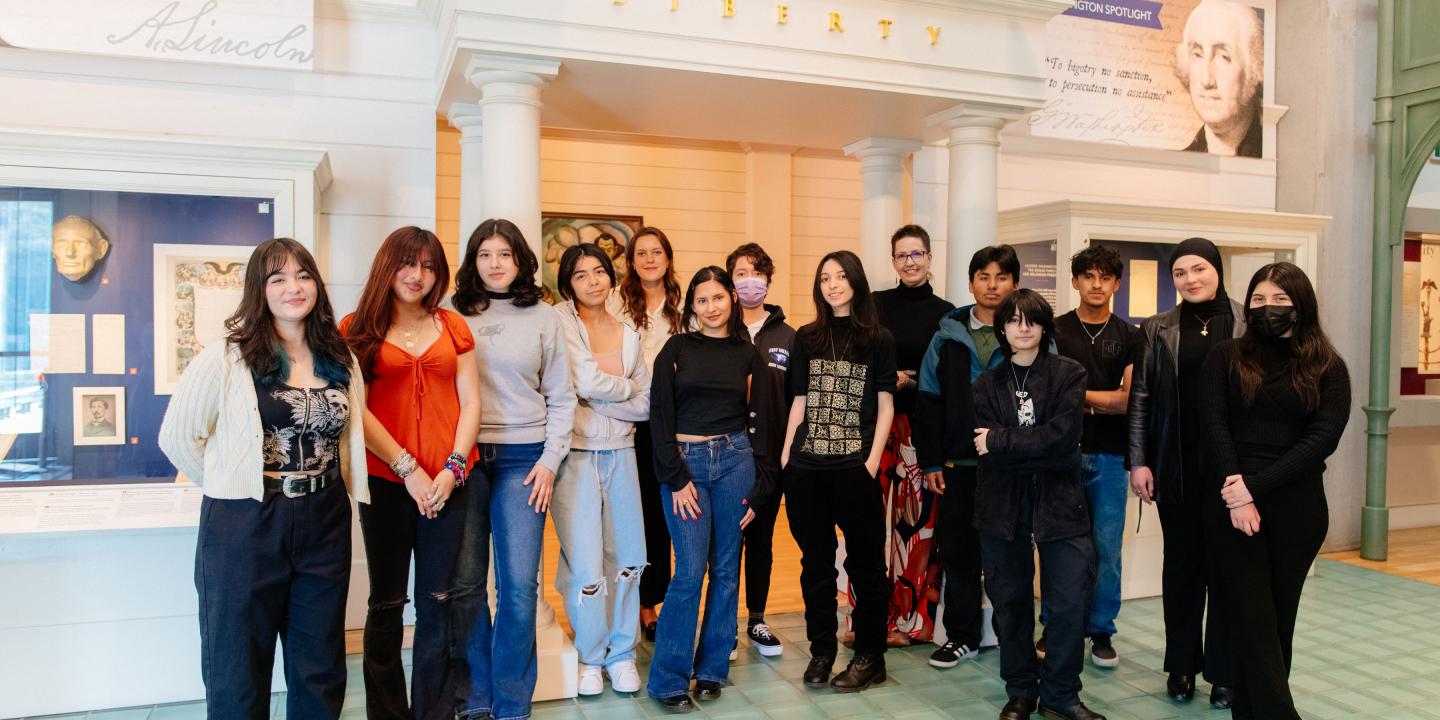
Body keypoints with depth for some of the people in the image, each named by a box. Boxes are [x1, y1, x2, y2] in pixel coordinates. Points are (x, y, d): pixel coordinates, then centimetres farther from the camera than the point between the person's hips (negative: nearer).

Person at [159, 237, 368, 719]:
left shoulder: (340, 360, 7)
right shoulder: (227, 357, -7)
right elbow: (177, 436, -4)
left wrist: (326, 487, 8)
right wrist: (231, 486, -1)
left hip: (325, 525, 4)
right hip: (245, 526, -4)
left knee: (321, 676, 14)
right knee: (239, 678, 10)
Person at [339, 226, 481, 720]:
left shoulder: (452, 327, 10)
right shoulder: (357, 330, 3)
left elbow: (471, 402, 6)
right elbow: (357, 410, -5)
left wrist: (452, 468, -6)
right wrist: (408, 469, -10)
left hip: (447, 483, 2)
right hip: (386, 480, -2)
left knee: (437, 603, 8)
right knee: (387, 603, 7)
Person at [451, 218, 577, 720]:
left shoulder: (543, 318, 8)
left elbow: (561, 397, 9)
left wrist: (550, 459, 0)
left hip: (523, 459, 0)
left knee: (519, 585, -2)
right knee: (465, 582, 4)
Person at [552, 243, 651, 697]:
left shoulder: (628, 334, 9)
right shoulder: (562, 320, -4)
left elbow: (646, 407, 3)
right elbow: (588, 383, -15)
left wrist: (599, 395, -10)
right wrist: (629, 388, 1)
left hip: (620, 454, 5)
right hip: (576, 454, -4)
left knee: (627, 557, 9)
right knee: (585, 565, -3)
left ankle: (621, 653, 26)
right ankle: (590, 656, 19)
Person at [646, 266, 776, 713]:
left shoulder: (748, 355, 8)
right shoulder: (676, 349, 2)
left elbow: (759, 422, 8)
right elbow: (659, 416, -3)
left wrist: (760, 488, 3)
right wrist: (676, 479, -9)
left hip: (735, 460, 2)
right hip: (684, 463, -2)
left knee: (726, 569, 6)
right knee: (691, 571, -7)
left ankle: (712, 669, 21)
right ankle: (667, 680, 5)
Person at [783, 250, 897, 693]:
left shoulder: (879, 340, 3)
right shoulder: (807, 338, 11)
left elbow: (885, 406, 1)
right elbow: (799, 402, 12)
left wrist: (872, 461, -8)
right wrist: (785, 456, 5)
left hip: (855, 468, -3)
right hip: (806, 469, 3)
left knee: (865, 562, 4)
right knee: (816, 562, 10)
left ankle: (870, 656, 16)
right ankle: (821, 651, 22)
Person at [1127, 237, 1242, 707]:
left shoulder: (1249, 325, 2)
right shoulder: (1158, 330, 5)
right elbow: (1141, 398, 4)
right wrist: (1138, 461, -2)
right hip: (1176, 466, 1)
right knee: (1181, 564, 9)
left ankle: (1223, 671, 18)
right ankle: (1182, 666, 21)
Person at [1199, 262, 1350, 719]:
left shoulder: (1328, 368, 5)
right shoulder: (1225, 358, 5)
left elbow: (1323, 438, -6)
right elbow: (1214, 426, -4)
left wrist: (1256, 486, -14)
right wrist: (1237, 496, -15)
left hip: (1297, 505, 1)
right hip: (1231, 504, -1)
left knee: (1280, 616, 7)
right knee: (1252, 617, -4)